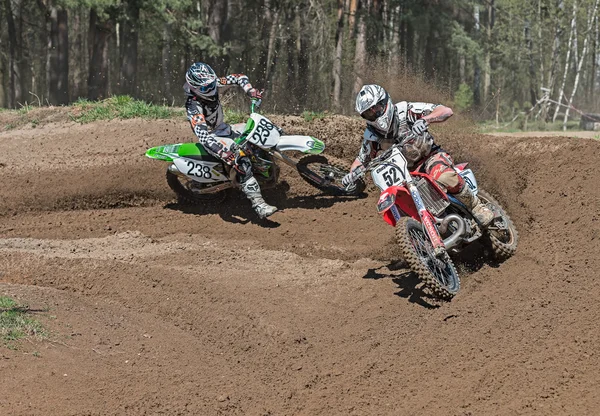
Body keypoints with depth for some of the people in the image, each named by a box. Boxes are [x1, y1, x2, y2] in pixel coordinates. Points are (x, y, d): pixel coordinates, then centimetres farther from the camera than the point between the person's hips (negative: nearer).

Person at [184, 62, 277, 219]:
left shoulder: (213, 83, -13)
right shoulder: (194, 106, -34)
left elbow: (239, 78, 0)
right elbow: (202, 135, -45)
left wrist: (251, 91, -19)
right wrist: (222, 152, -57)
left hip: (222, 127, 9)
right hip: (212, 136, -9)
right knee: (242, 162, -29)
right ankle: (258, 205, -35)